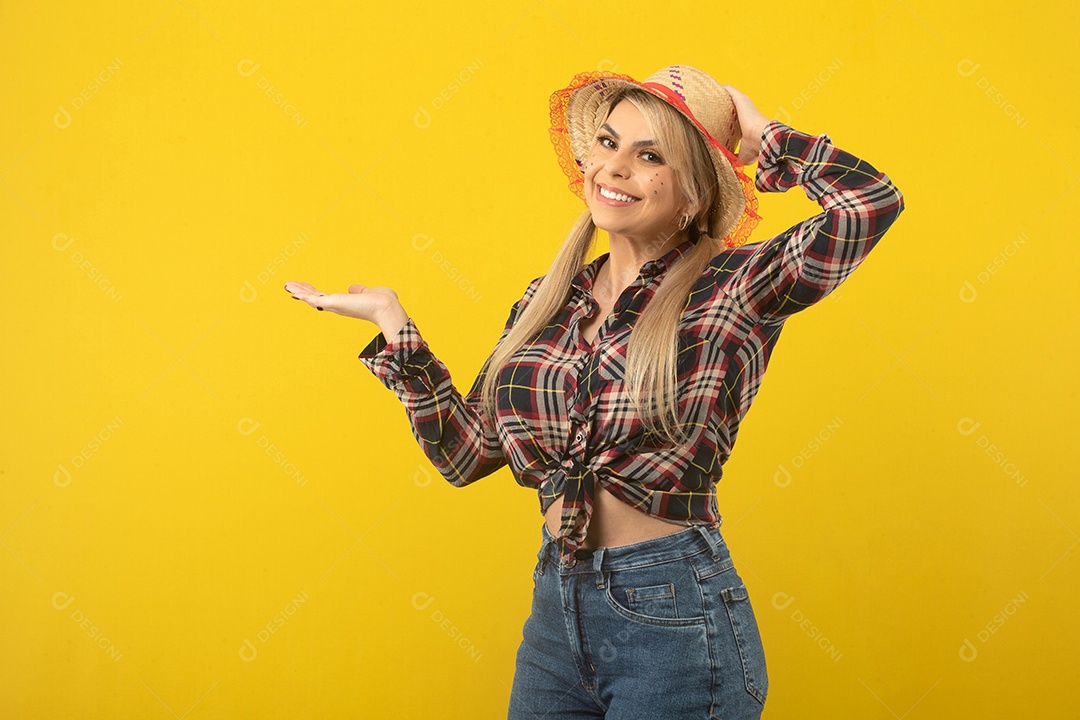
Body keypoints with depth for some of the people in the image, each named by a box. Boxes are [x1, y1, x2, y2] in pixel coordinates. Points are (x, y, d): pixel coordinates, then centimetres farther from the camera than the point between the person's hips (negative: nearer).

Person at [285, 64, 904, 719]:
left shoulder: (731, 289, -8)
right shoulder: (547, 301, 7)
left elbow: (872, 201, -23)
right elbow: (466, 451, 7)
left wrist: (764, 138, -7)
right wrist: (392, 321, 6)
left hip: (675, 619, -5)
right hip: (556, 613, 5)